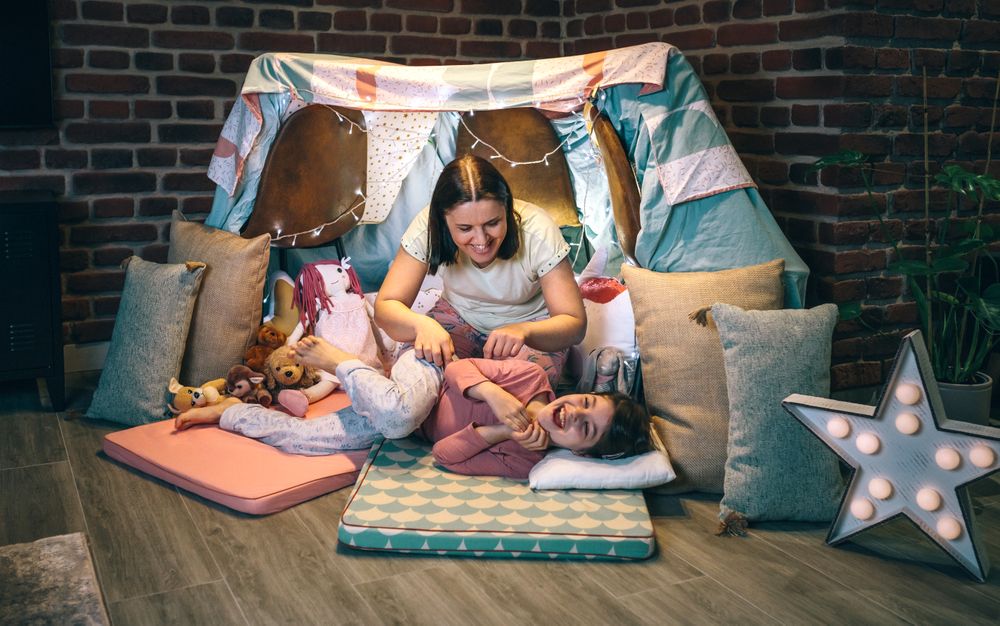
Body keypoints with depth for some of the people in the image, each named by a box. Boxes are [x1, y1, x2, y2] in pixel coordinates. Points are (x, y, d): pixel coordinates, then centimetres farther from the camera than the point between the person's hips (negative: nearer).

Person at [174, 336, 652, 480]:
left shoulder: (522, 462, -23)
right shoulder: (532, 378, -22)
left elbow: (445, 456, -23)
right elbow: (460, 369, -12)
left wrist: (503, 432, -35)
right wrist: (492, 395, -32)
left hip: (416, 423, 1)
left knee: (302, 439, -15)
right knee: (399, 412, -39)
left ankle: (230, 412, 16)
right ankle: (338, 361, -6)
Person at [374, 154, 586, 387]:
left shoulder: (538, 232, -30)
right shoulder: (428, 228, -26)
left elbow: (575, 324, -28)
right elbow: (385, 307, -25)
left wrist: (524, 331, -50)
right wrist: (422, 323, -49)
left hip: (530, 323, -1)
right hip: (459, 317, 2)